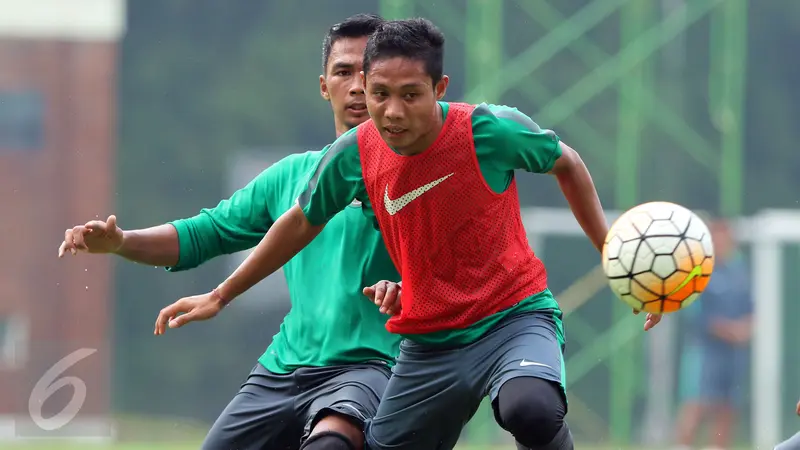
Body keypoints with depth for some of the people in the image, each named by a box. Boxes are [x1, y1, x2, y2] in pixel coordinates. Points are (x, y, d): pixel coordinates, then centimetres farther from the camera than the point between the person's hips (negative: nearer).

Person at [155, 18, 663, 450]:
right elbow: (302, 222, 14)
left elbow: (568, 164, 5)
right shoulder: (352, 155, -7)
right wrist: (220, 296, 21)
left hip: (515, 317, -4)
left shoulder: (492, 130, -17)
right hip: (429, 345, 4)